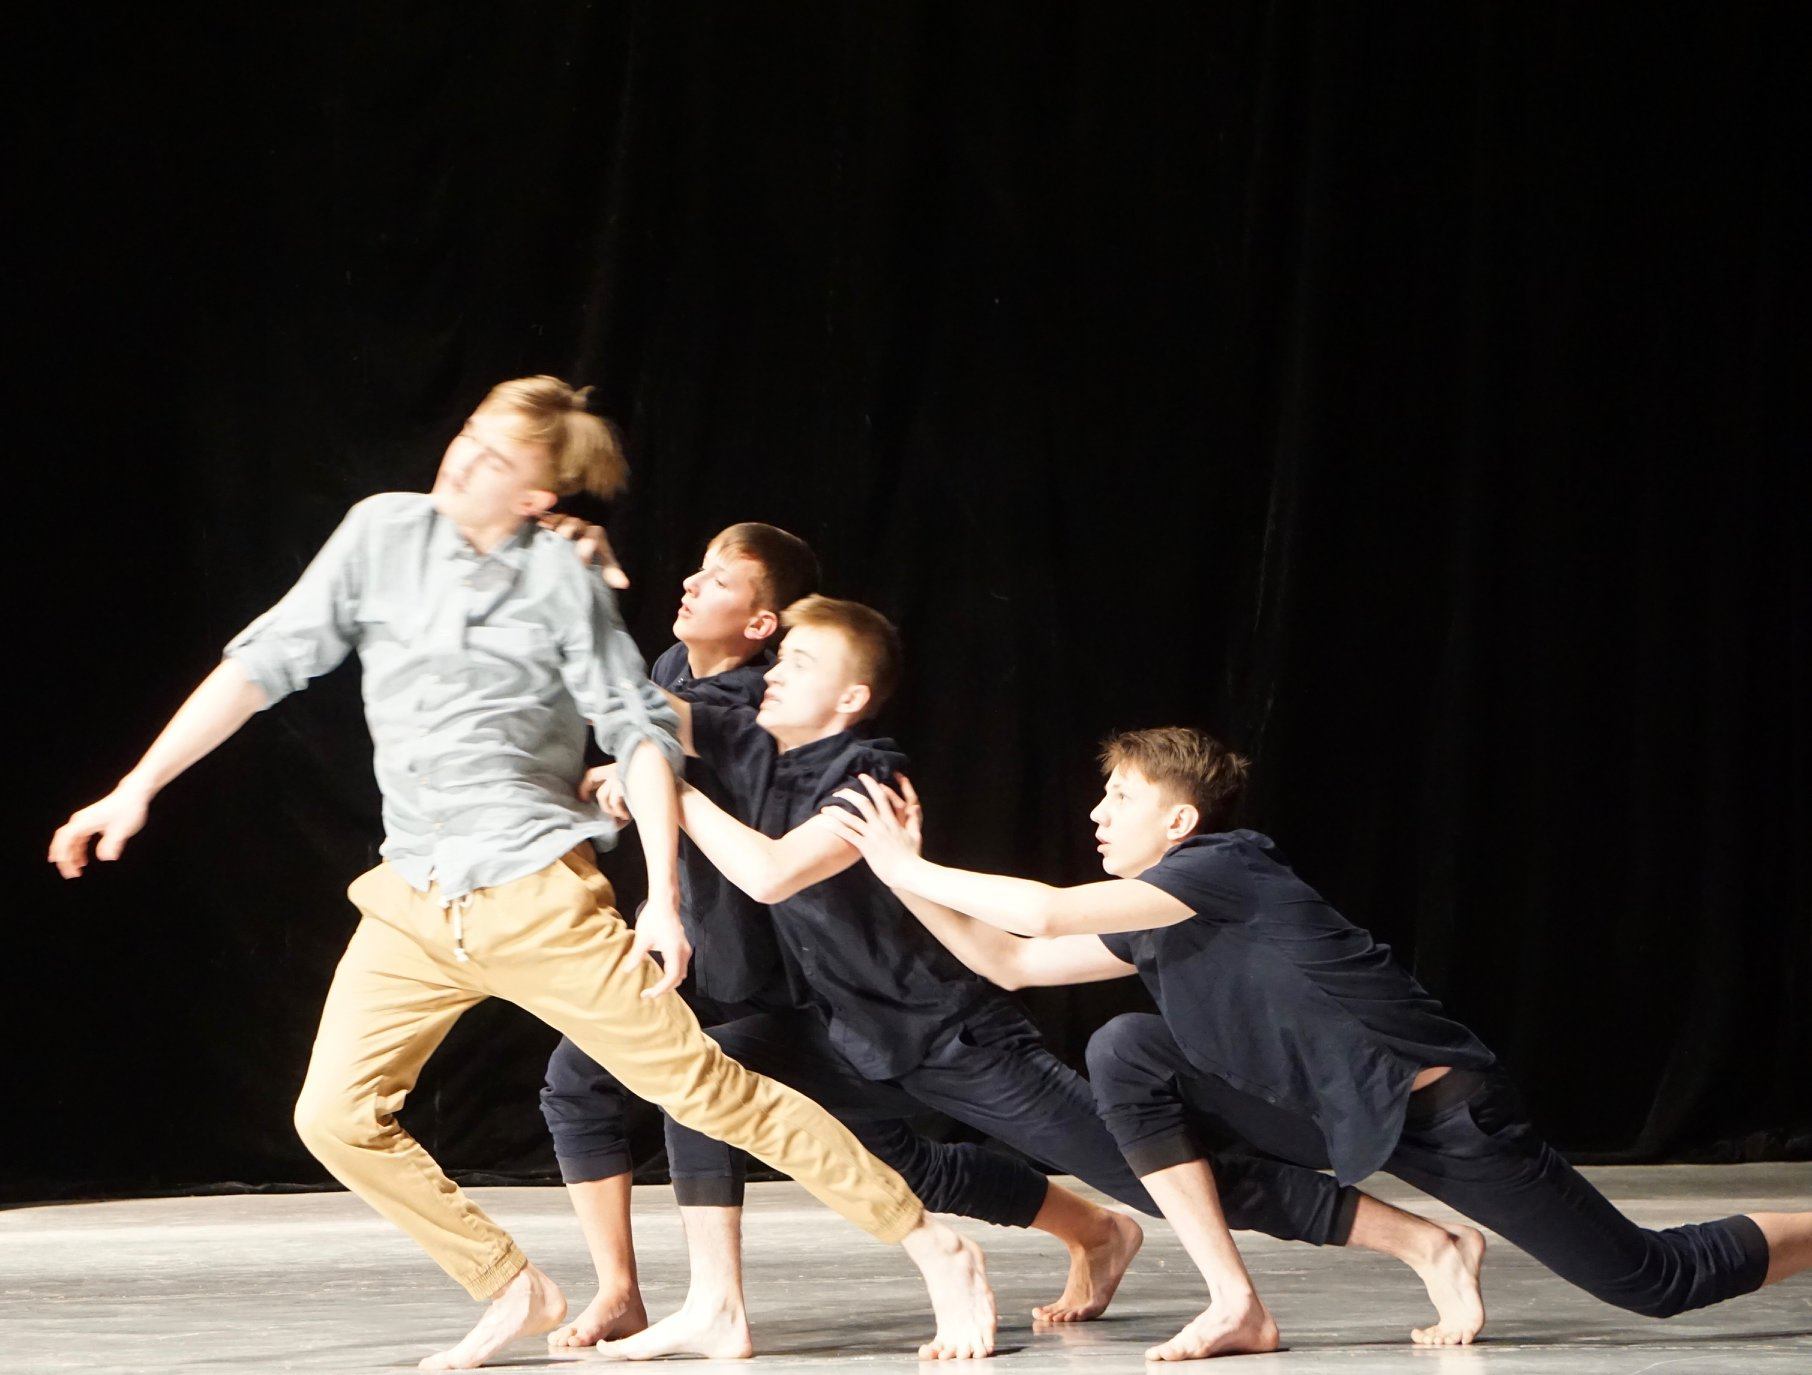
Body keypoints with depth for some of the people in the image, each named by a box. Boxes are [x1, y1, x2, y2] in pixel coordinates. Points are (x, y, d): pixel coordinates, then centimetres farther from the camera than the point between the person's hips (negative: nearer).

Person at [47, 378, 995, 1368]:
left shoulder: (562, 580, -6)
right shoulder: (384, 533, 2)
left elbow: (639, 732, -4)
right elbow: (266, 662, 5)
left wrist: (663, 900, -12)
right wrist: (138, 786, 2)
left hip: (538, 898, -5)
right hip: (413, 903, 5)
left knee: (702, 1084, -7)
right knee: (335, 1118, -3)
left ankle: (934, 1250, 0)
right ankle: (514, 1294, 14)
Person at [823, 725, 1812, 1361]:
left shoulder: (1225, 869, -20)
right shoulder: (1150, 926, 7)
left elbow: (1042, 911, -26)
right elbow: (1011, 961, 11)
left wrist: (908, 866, -16)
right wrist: (907, 876, 3)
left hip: (1442, 1113, -8)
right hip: (1334, 1120, 8)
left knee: (1656, 1280, -6)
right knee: (1125, 1053, -7)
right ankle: (1237, 1308, -5)